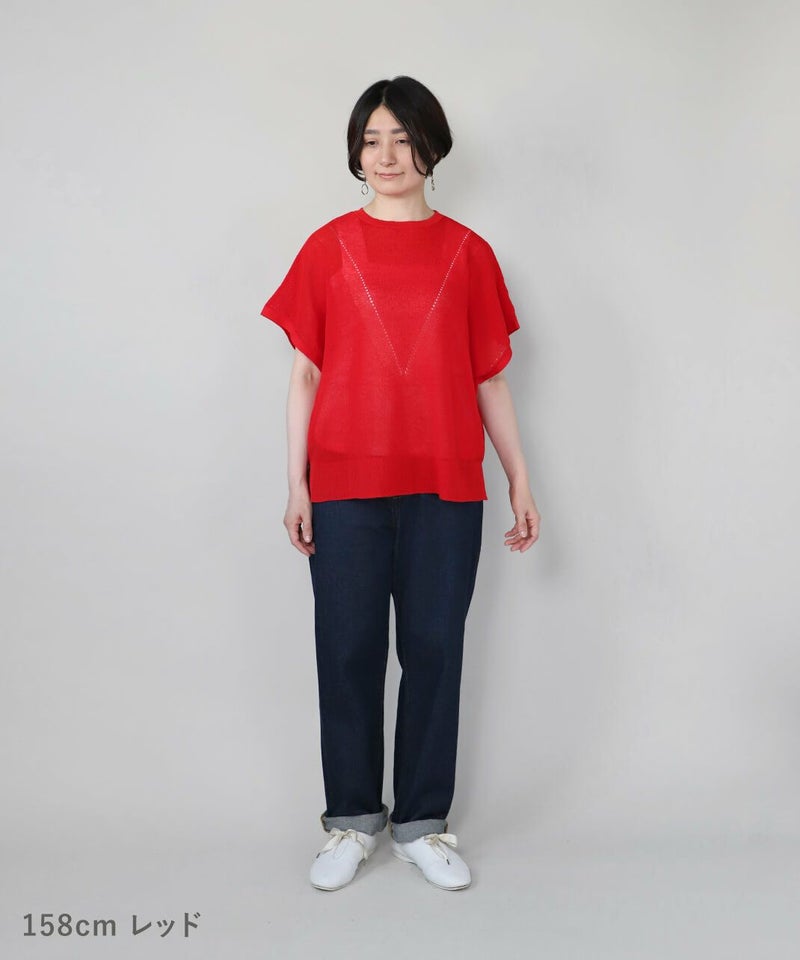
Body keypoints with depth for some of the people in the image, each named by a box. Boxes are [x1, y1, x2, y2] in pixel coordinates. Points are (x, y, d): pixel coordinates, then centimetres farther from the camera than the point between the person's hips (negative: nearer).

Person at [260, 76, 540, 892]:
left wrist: (519, 479, 6)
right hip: (346, 485, 0)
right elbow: (305, 373, 5)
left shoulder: (467, 253, 7)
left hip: (445, 486, 1)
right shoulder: (329, 248, 6)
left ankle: (423, 824, 19)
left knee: (434, 650, 5)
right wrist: (295, 484, 0)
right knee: (348, 652, 5)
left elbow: (490, 377, 9)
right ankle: (351, 822, 21)